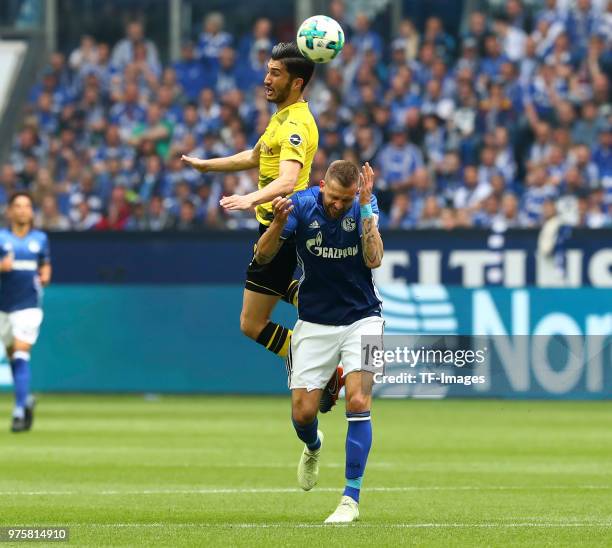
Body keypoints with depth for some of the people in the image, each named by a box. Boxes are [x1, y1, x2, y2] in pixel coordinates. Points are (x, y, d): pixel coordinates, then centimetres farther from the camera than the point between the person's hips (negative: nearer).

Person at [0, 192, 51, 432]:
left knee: (21, 357, -13)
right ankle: (26, 399, 33)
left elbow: (45, 266, 17)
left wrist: (45, 276, -4)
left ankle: (20, 412, -16)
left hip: (28, 306, -1)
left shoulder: (40, 239, 6)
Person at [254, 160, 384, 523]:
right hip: (315, 323, 1)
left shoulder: (366, 207, -11)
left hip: (361, 319, -1)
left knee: (358, 402, -17)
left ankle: (352, 499, -11)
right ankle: (314, 447, 37)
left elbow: (374, 259, -24)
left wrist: (366, 207, -29)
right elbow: (263, 256, -12)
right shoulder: (301, 205, -11)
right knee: (303, 413, -2)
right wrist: (279, 223, -30)